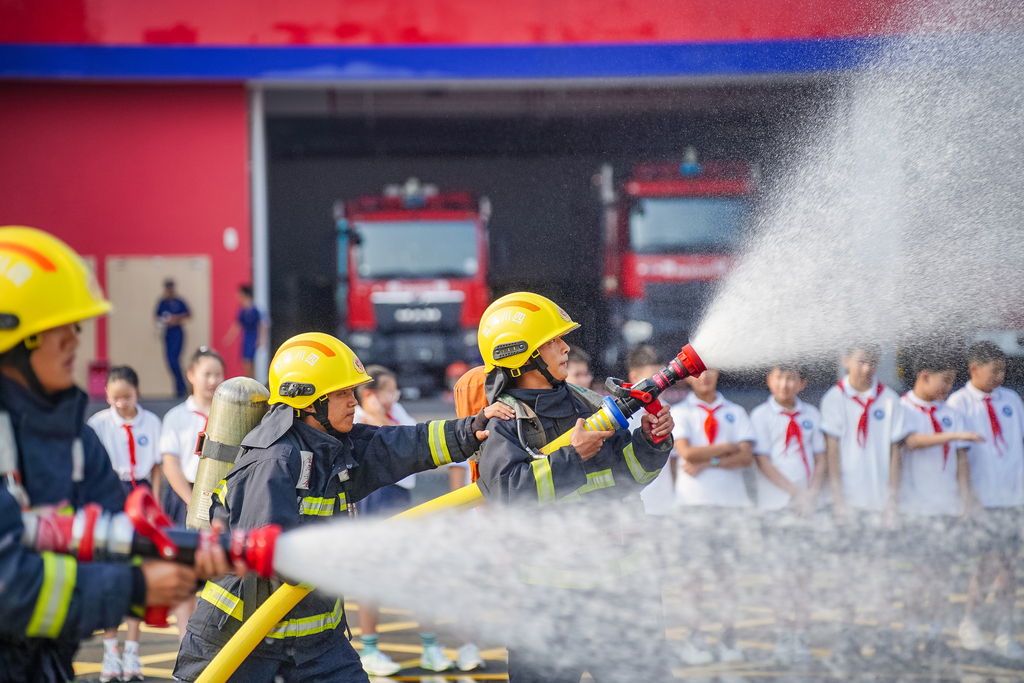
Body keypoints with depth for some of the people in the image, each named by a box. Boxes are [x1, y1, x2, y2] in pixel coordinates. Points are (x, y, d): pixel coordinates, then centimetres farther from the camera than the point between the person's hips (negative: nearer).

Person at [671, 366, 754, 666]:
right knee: (693, 571, -3)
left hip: (730, 502, 2)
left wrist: (708, 462, -10)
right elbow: (686, 452, -11)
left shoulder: (735, 413, 12)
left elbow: (746, 457, -1)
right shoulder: (680, 413, 6)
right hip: (693, 502, -2)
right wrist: (727, 448, -4)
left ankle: (729, 638, 4)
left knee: (728, 569, 0)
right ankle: (691, 639, 1)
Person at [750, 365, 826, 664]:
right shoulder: (761, 415, 0)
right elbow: (762, 461, -5)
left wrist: (812, 494, -4)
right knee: (784, 570, -5)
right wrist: (795, 493, -10)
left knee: (803, 572, 3)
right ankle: (783, 636, 1)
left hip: (807, 503, 3)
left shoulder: (811, 415, 11)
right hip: (777, 502, -3)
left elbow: (820, 458, 12)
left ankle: (800, 636, 7)